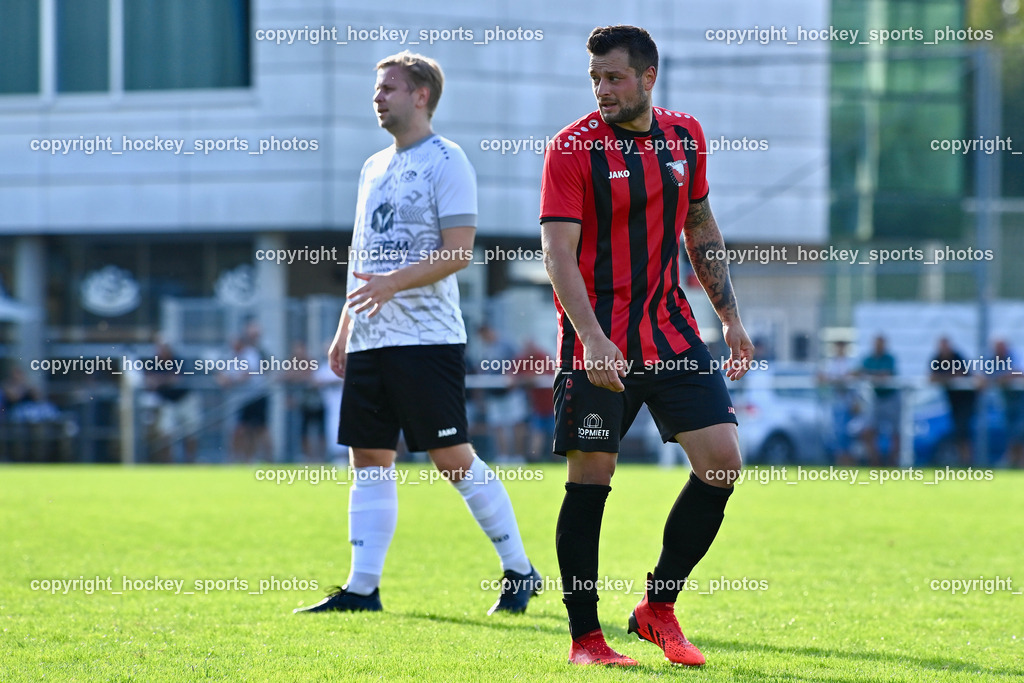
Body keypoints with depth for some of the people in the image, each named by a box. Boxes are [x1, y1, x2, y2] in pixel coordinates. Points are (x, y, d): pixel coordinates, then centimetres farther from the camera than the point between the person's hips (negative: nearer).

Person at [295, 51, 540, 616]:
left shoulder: (446, 161, -6)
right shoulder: (374, 167, 18)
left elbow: (458, 251, -15)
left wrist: (393, 283, -25)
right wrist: (345, 329, 17)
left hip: (427, 337, -8)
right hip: (372, 339, 8)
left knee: (453, 459, -6)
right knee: (369, 459, 4)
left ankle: (520, 572, 4)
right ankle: (362, 587, 5)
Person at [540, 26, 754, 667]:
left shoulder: (686, 137, 7)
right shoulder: (573, 147, -9)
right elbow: (559, 253, -15)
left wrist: (731, 317, 14)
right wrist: (592, 339, -26)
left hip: (672, 334, 5)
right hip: (597, 344, -5)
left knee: (723, 460, -3)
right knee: (590, 480, -3)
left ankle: (658, 606, 12)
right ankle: (585, 638, 8)